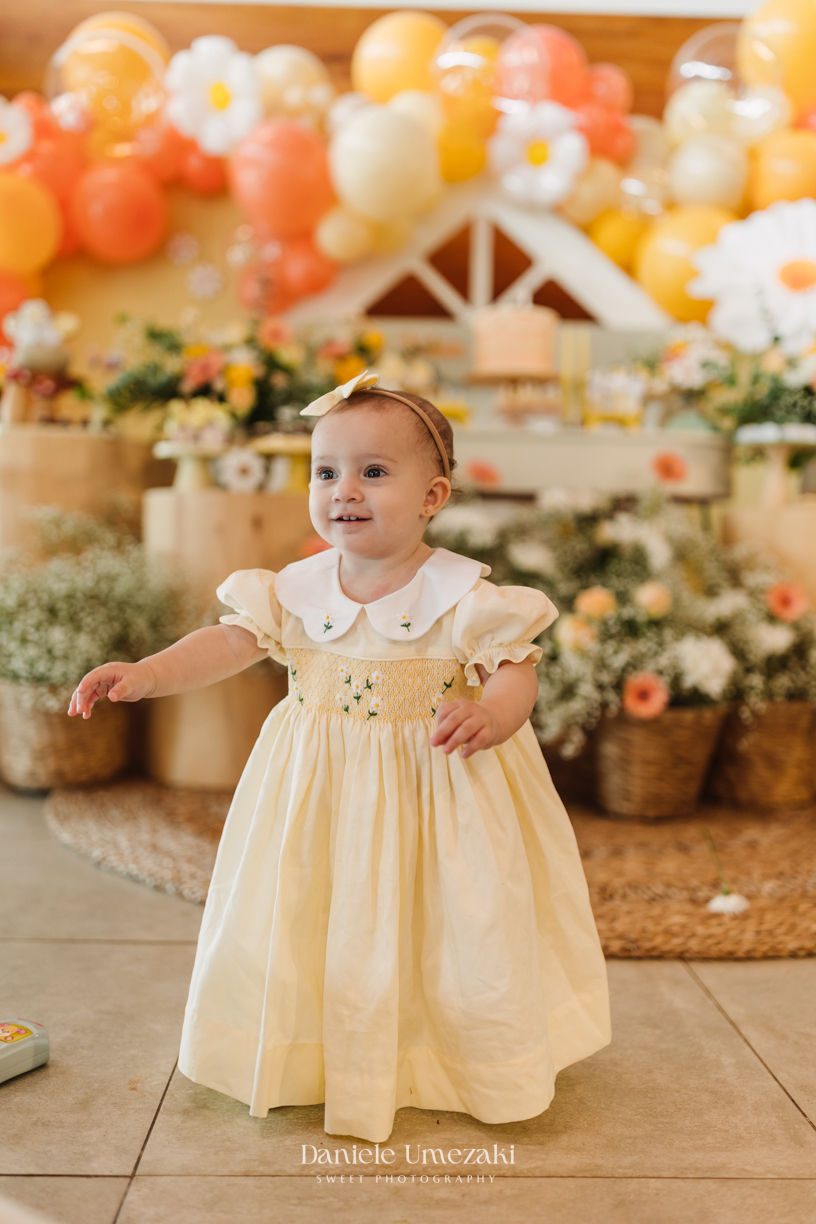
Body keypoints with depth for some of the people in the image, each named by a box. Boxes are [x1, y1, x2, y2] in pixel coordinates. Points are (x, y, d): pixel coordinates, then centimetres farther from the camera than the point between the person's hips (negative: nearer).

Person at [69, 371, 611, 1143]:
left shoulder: (464, 597, -13)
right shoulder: (298, 589, -4)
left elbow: (516, 672, -15)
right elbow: (229, 643, -7)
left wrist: (487, 714, -37)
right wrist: (145, 674, -22)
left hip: (436, 789, -3)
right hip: (320, 794, 3)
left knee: (444, 930, 7)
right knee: (316, 929, 11)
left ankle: (475, 1063, 33)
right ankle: (324, 1057, 36)